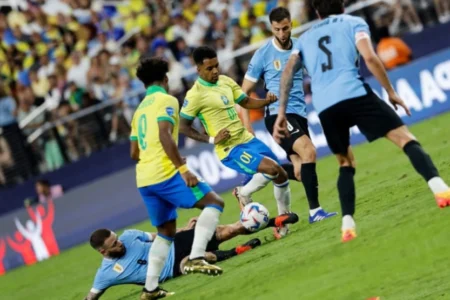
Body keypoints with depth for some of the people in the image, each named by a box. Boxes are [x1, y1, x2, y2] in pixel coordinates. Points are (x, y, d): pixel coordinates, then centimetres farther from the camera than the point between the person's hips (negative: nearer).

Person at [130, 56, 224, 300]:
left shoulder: (140, 109, 21)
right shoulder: (166, 100, -2)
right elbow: (164, 136, -18)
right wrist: (182, 168, -21)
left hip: (144, 179, 8)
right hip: (164, 173, -8)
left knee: (166, 231, 18)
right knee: (213, 202, -5)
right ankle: (196, 258, -23)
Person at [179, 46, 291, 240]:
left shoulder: (225, 81, 7)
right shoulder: (196, 95, -14)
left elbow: (246, 102, 16)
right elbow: (183, 127, -9)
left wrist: (266, 101, -5)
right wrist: (211, 139, -17)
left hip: (247, 139, 8)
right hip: (230, 150, -8)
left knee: (282, 175, 8)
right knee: (272, 169, -25)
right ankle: (245, 194, 1)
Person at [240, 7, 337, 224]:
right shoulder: (263, 55, -5)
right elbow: (243, 93, 0)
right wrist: (247, 128, -7)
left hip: (299, 114, 6)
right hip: (278, 114, -6)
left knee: (300, 171, 0)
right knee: (308, 151, -26)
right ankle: (314, 211, -23)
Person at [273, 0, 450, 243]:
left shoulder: (305, 38, 28)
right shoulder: (354, 23, 17)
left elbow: (288, 71, 14)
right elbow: (370, 58, 0)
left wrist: (281, 112, 11)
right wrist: (391, 92, 7)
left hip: (324, 107, 4)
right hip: (354, 93, -4)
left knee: (345, 163, 21)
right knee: (405, 138, -2)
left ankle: (347, 224, 2)